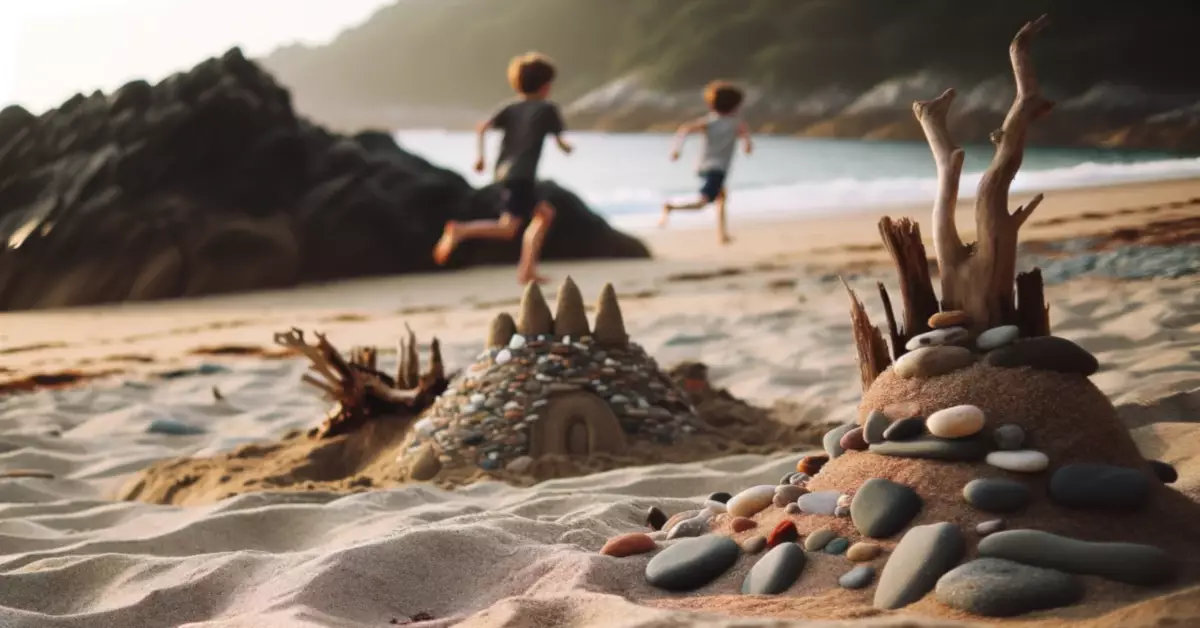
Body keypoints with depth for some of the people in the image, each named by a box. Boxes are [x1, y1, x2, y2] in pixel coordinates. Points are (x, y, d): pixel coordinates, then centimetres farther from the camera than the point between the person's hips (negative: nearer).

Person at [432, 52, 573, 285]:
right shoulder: (548, 108, 4)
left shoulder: (511, 108, 16)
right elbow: (561, 143, 6)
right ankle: (461, 231, -32)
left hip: (504, 171, 8)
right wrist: (568, 147, 28)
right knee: (507, 228, -14)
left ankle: (527, 270, 14)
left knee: (544, 213, 19)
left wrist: (481, 155, 6)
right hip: (521, 175, -8)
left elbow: (482, 127, 1)